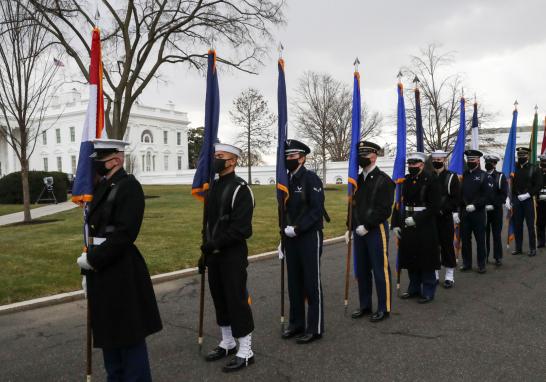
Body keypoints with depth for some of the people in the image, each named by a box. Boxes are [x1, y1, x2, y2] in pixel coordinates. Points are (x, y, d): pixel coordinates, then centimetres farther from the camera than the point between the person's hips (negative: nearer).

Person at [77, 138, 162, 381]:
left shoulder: (129, 186, -14)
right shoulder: (101, 187, 12)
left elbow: (124, 234, -22)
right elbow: (95, 231, 15)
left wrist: (92, 259, -17)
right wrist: (88, 269, 15)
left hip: (122, 274, -9)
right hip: (101, 273, 9)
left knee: (129, 334, 3)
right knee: (109, 332, 19)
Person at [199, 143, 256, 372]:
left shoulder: (240, 189, -13)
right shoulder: (213, 187, 12)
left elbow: (241, 228, -20)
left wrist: (216, 244, -22)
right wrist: (205, 251, 14)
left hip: (233, 255, -8)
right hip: (214, 255, 8)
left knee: (237, 301, -1)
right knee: (219, 299, 16)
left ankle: (245, 352, 12)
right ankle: (227, 343, 32)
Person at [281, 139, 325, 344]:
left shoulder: (311, 179, -10)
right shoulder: (286, 181, 11)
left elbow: (317, 210, -16)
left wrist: (297, 228, -20)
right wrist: (285, 231, 8)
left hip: (309, 238, -7)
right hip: (291, 239, 7)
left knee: (312, 284, 1)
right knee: (294, 283, 13)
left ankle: (315, 328, 12)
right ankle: (296, 323, 26)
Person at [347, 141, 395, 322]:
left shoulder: (383, 180, -10)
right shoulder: (357, 180, 12)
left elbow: (384, 209, -15)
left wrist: (366, 226, -18)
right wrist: (351, 228, 9)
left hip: (376, 230, -7)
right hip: (360, 231, 7)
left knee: (380, 270, 2)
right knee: (361, 270, 13)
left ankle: (384, 308, 14)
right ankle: (365, 305, 26)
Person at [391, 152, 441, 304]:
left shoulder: (431, 180, -8)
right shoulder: (404, 181, 7)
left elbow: (434, 206, -12)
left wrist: (416, 220, -18)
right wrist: (395, 224, 4)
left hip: (425, 227, -5)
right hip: (407, 227, 5)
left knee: (426, 260, 4)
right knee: (410, 259, 13)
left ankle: (428, 292, 17)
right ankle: (414, 289, 28)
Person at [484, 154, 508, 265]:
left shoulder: (500, 177, -1)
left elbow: (503, 194, -7)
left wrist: (493, 205, -16)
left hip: (496, 211, -2)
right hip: (483, 211, 2)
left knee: (496, 234, 3)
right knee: (484, 234, 6)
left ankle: (498, 257, 12)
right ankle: (484, 256, 15)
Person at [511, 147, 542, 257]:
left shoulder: (533, 169, -1)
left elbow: (539, 185, -5)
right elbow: (511, 185, 6)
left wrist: (528, 194, -15)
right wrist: (512, 199, -2)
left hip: (529, 200, -3)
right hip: (516, 201, 3)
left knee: (530, 225, 1)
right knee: (517, 226, 7)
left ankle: (532, 249, 10)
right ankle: (518, 248, 16)